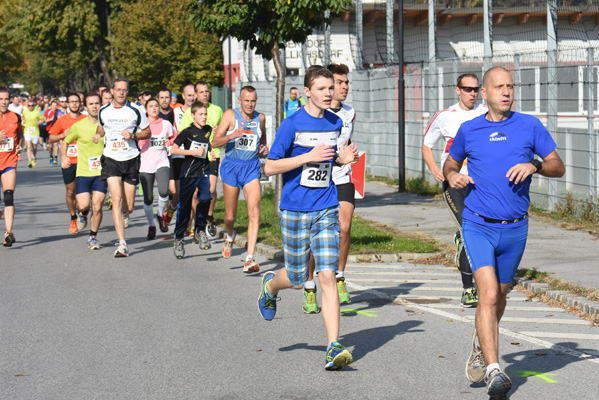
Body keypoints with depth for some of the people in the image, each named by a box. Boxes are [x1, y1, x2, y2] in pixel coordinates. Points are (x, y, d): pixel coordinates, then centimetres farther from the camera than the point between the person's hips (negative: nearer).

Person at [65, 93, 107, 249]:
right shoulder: (78, 126, -2)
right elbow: (66, 141, 16)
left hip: (101, 172, 0)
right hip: (83, 172, 0)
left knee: (97, 206, -8)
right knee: (83, 205, -10)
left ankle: (93, 236, 13)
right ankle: (83, 214, 28)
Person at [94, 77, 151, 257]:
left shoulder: (135, 111, -3)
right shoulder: (103, 111, 4)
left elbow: (147, 132, 6)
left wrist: (133, 135, -12)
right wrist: (98, 135, 1)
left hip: (131, 160, 0)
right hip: (111, 159, 0)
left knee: (128, 207, 3)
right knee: (117, 198, -18)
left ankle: (122, 216, 43)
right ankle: (122, 244, -20)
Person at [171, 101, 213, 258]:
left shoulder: (208, 130, 8)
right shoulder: (188, 132, -6)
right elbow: (173, 149, -11)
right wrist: (193, 152, -15)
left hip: (204, 171, 3)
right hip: (188, 172, -3)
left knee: (205, 198, -20)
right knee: (184, 206, 2)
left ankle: (200, 230, -1)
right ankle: (179, 239, 15)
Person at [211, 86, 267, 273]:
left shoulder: (260, 118, 4)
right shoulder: (230, 115, -6)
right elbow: (214, 142, -10)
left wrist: (264, 148, 3)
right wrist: (231, 136, -28)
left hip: (252, 167, 1)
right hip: (231, 166, -1)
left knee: (254, 213, -14)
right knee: (230, 216, 8)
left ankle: (249, 259, -15)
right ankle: (229, 236, 44)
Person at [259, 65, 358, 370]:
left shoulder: (335, 123, 6)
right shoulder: (292, 124, -9)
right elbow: (269, 167, -10)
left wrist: (342, 159, 0)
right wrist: (309, 157, -19)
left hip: (326, 210, 3)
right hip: (295, 210, -3)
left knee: (327, 276, -10)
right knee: (297, 279, 8)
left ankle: (333, 348, -11)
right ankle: (270, 284, 45)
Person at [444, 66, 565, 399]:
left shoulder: (530, 126, 2)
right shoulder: (468, 130, 4)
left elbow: (558, 167, 5)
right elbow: (450, 164, 20)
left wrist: (534, 166, -16)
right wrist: (453, 177, -4)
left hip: (515, 229, 2)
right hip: (477, 225, -2)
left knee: (500, 296, 17)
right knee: (488, 293, -17)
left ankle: (481, 343, 46)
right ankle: (493, 371, -21)